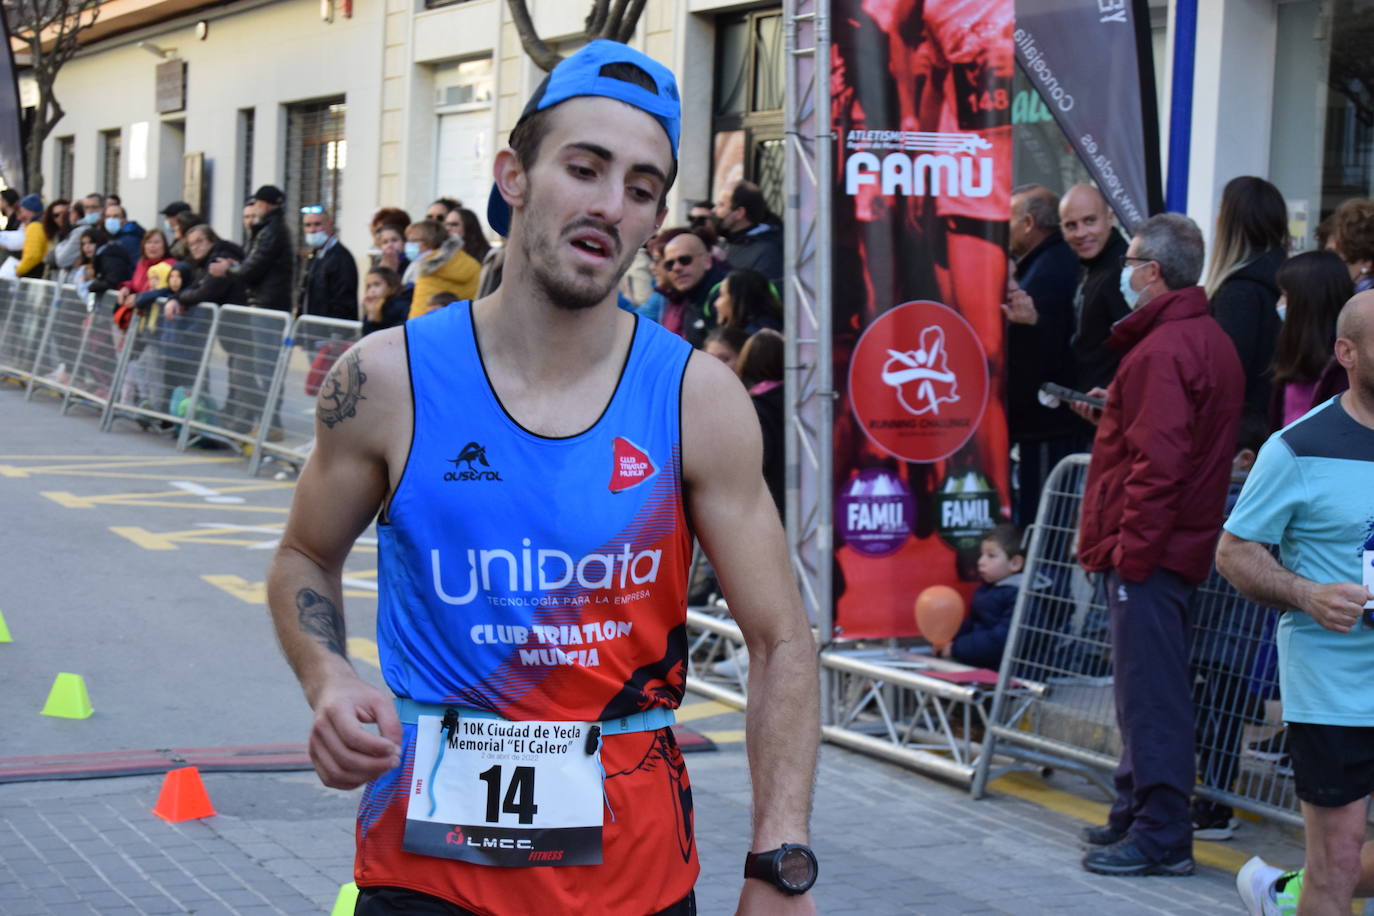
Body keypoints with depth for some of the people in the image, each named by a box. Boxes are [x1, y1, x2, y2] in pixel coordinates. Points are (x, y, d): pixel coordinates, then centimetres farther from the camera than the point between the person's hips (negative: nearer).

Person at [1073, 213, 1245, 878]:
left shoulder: (1162, 350, -18)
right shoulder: (1210, 340, 15)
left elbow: (1158, 462, -23)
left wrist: (1131, 546, -21)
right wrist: (1112, 413, 14)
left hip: (1149, 549, -11)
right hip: (1180, 544, 11)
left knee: (1150, 692, -7)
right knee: (1146, 688, 18)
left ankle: (1161, 836, -5)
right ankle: (1137, 812, 27)